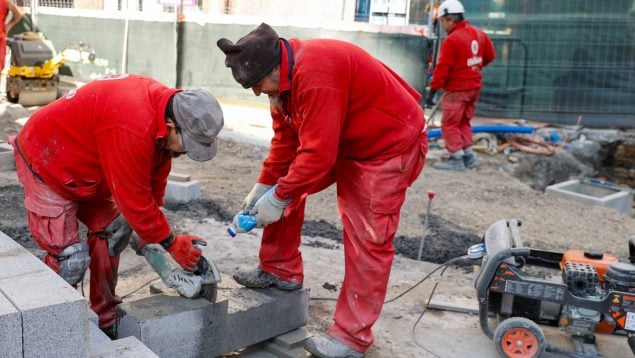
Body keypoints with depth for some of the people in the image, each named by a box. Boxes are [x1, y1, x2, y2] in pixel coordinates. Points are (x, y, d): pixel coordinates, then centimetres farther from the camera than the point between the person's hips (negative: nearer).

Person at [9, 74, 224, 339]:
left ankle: (104, 323, 18)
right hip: (46, 165, -9)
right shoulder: (133, 129, -39)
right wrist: (171, 244, -17)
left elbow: (154, 178, 0)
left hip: (84, 165, 9)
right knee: (68, 258, -11)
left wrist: (151, 234, 3)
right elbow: (134, 198, -29)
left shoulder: (163, 104, -10)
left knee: (113, 231, 7)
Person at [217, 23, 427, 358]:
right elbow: (285, 140, 3)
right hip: (341, 141, 10)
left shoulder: (316, 74, -33)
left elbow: (318, 153, -32)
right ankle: (281, 271, 23)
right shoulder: (284, 76, -3)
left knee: (367, 240, -8)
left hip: (390, 145, -9)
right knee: (284, 189, 8)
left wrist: (278, 197, -21)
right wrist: (263, 187, -1)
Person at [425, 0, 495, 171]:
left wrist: (432, 91, -15)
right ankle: (468, 156, 21)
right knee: (464, 122, 19)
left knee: (449, 124, 2)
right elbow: (490, 55, 16)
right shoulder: (479, 34, 6)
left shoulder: (452, 40, -19)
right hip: (474, 86, 8)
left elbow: (442, 68, -19)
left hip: (456, 89, -8)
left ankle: (457, 160, 3)